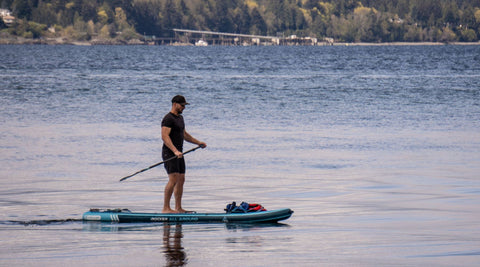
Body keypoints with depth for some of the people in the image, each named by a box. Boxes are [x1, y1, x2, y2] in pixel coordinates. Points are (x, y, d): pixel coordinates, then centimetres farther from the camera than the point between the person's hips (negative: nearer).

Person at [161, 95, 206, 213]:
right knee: (173, 179, -17)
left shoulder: (180, 118, 19)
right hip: (169, 153, -10)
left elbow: (184, 134, 31)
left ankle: (178, 208, 14)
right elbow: (165, 136, -23)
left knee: (181, 180, 8)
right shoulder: (168, 119, -13)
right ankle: (166, 208, -17)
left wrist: (198, 142, 30)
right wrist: (175, 151, -33)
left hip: (178, 153, 10)